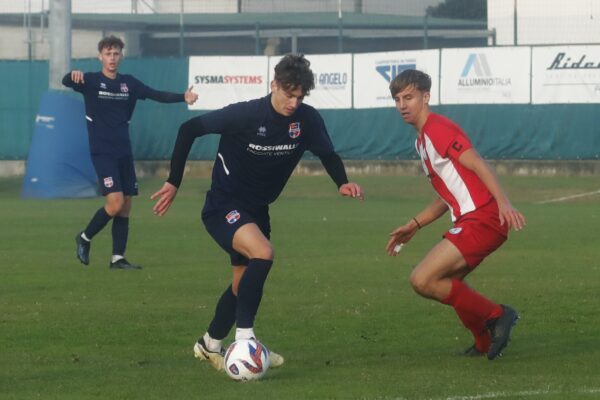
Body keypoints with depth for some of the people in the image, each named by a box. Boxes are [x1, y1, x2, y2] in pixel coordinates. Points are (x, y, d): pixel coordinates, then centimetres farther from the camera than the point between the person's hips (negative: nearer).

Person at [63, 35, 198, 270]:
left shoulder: (128, 83, 9)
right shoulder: (91, 81, -4)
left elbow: (156, 95, 3)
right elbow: (66, 82, -22)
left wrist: (183, 97, -14)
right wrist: (73, 75, -47)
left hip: (124, 152, 6)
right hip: (102, 152, -6)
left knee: (125, 206, 3)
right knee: (115, 202, -17)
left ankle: (118, 258, 9)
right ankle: (85, 238, 4)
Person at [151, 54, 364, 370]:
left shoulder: (307, 119, -11)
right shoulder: (244, 115, -24)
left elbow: (327, 154, 2)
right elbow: (189, 129, -16)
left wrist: (342, 183, -20)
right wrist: (174, 182, -14)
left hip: (256, 210, 7)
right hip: (223, 206, -7)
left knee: (245, 283, 16)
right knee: (262, 253, -31)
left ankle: (209, 345, 38)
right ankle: (244, 336, -23)